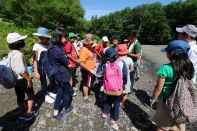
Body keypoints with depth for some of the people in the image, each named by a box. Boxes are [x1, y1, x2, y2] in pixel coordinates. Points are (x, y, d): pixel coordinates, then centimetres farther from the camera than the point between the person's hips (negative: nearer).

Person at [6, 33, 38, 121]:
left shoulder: (10, 53, 6)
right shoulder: (18, 54, -23)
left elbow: (14, 67, 11)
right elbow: (21, 70, -28)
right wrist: (29, 79, -17)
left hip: (14, 79, 8)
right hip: (22, 79, -8)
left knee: (20, 96, 19)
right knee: (30, 95, 9)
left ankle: (22, 113, 34)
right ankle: (29, 114, 17)